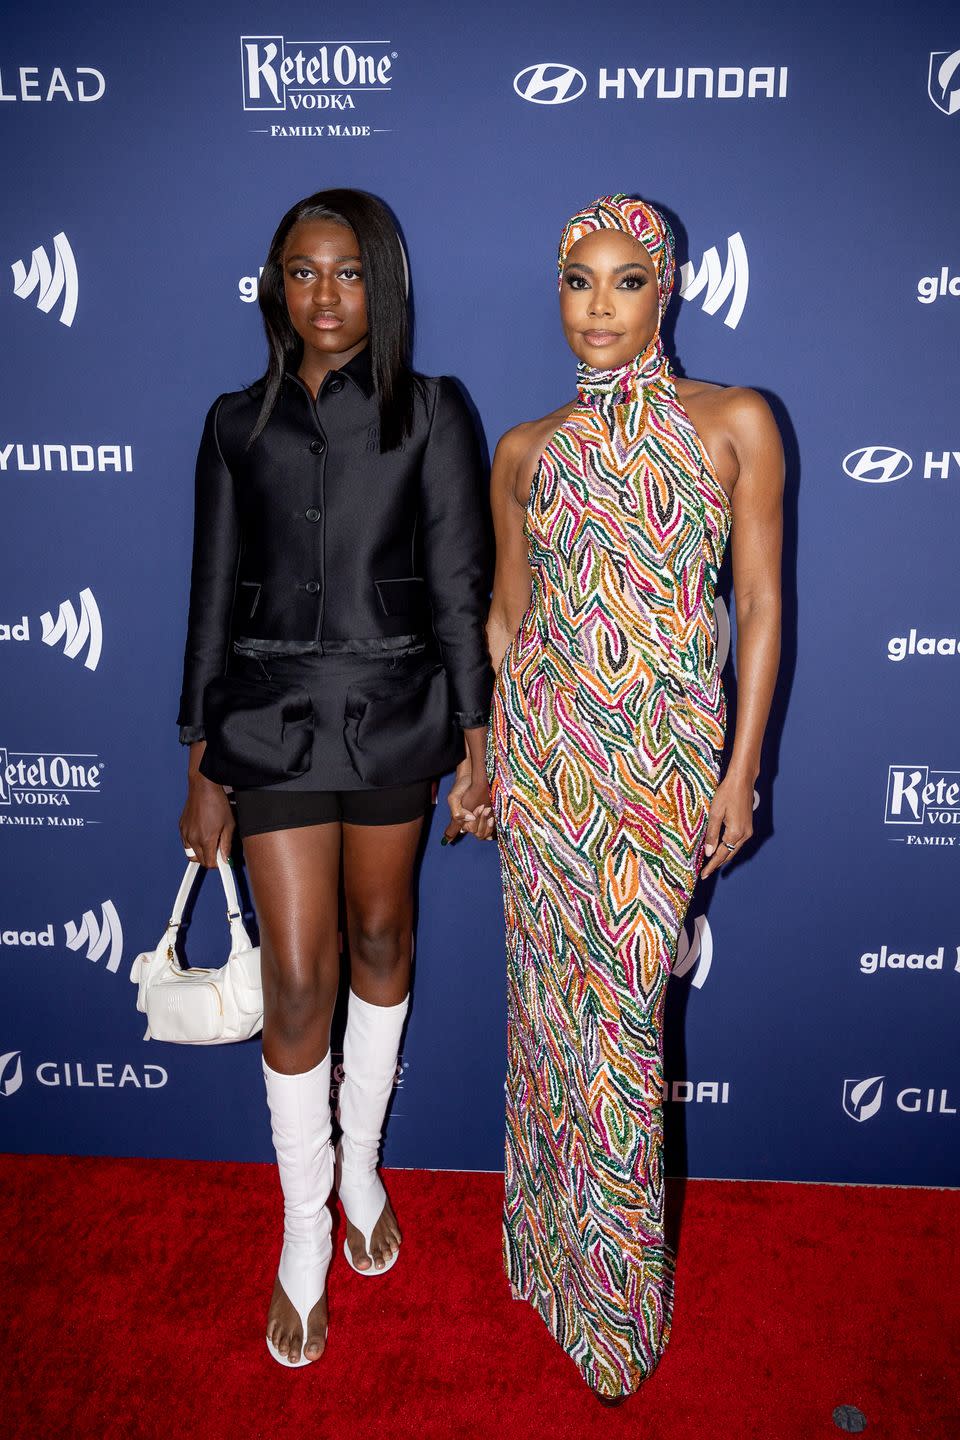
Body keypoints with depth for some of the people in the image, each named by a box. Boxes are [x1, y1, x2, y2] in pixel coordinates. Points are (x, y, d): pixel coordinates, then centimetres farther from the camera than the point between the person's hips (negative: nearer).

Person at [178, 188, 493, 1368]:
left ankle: (362, 1163, 40)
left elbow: (458, 587, 0)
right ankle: (304, 1226, 23)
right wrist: (202, 767, 4)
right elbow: (214, 598, 6)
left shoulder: (431, 413, 2)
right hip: (272, 718, 0)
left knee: (380, 942, 15)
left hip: (393, 713, 0)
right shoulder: (238, 423, 6)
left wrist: (476, 740, -2)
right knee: (298, 980, 0)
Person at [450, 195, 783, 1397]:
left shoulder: (734, 424, 0)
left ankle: (613, 1284, 28)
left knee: (622, 1005, 3)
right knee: (553, 992, 11)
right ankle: (557, 1243, 35)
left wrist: (742, 770, -5)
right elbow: (505, 617, 11)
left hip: (666, 754, -2)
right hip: (544, 745, 3)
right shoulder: (524, 450, 7)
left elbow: (760, 603, -1)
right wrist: (475, 761, 10)